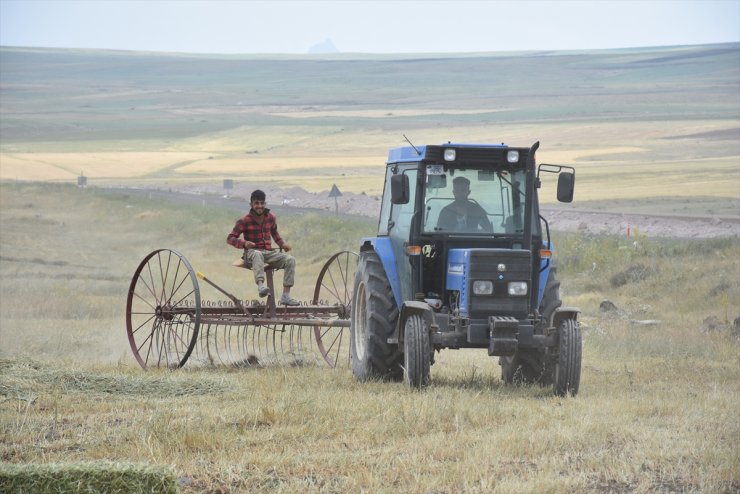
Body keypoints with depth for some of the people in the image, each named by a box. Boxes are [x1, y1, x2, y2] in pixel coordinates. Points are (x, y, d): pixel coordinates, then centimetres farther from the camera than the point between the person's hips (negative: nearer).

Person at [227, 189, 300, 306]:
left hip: (268, 253, 5)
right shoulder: (244, 221, -5)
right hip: (251, 253, -5)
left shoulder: (271, 218, 9)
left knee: (290, 260, -18)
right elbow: (230, 238, -4)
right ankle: (261, 286, -63)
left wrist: (282, 244, 11)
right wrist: (244, 243, -23)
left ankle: (286, 295, -22)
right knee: (258, 255, -42)